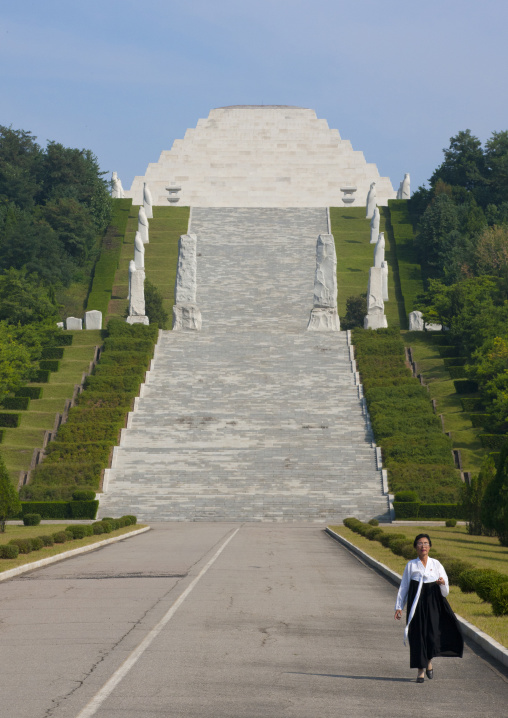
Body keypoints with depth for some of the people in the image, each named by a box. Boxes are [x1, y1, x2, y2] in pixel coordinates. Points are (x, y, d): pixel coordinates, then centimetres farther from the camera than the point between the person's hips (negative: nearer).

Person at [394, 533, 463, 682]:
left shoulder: (436, 564, 8)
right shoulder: (411, 565, 6)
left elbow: (445, 591, 7)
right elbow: (404, 587, 9)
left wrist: (442, 583, -16)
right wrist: (399, 607, 3)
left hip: (433, 603, 0)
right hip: (417, 604, 0)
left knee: (433, 634, -9)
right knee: (418, 635, -3)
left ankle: (429, 660, 20)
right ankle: (421, 670, 6)